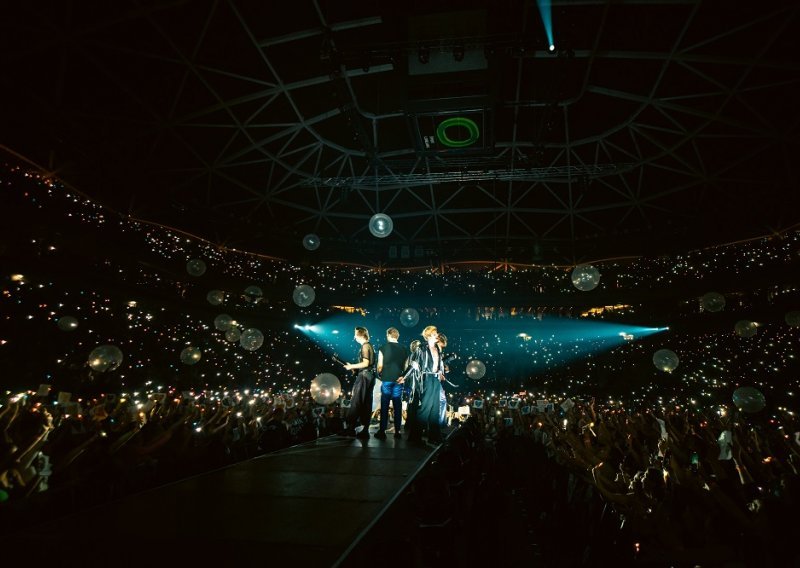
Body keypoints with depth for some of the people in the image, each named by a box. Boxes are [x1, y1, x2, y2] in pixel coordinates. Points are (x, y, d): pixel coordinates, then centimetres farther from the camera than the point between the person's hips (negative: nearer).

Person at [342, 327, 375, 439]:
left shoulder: (365, 346, -9)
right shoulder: (370, 346, 18)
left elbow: (365, 363, -17)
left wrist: (351, 366, -8)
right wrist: (354, 367, 14)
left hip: (364, 376, -9)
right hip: (369, 376, 9)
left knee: (356, 403, -8)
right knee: (367, 404, 6)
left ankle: (351, 428, -9)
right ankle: (365, 430, 7)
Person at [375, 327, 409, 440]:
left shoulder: (384, 347, -3)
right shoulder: (404, 349, 5)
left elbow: (380, 365, -2)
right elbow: (406, 366, 6)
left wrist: (379, 373, 15)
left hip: (387, 379, -2)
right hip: (399, 380, 2)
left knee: (384, 406, 3)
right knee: (398, 406, 7)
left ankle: (382, 431, 5)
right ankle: (397, 431, 10)